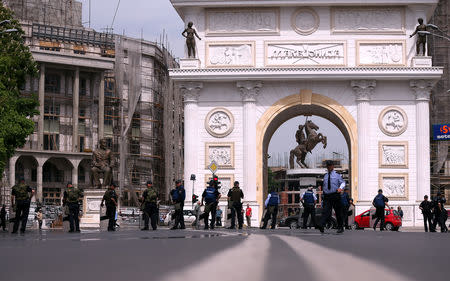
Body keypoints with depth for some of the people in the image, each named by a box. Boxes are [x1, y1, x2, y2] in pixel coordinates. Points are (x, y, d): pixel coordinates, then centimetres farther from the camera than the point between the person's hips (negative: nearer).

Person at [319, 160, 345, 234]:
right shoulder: (325, 176, 16)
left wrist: (340, 187, -24)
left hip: (335, 195, -2)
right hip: (327, 196, 2)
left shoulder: (337, 175, 4)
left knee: (338, 212, 5)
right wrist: (322, 189, 8)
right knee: (325, 211, -14)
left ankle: (340, 227, 17)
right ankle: (321, 226, -29)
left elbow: (343, 182, -6)